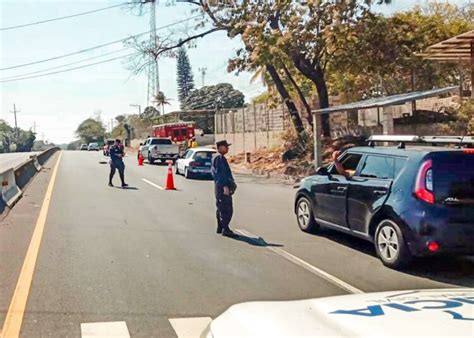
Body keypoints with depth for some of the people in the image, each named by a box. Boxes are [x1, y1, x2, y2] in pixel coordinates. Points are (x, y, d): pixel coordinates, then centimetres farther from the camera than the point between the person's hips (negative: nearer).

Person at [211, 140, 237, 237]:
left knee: (221, 208, 16)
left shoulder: (217, 158, 18)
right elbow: (221, 173, -21)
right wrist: (225, 186, -25)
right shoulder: (220, 158, -14)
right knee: (227, 210, -10)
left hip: (219, 186, 11)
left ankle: (220, 227, 24)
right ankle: (225, 229, -10)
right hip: (223, 186, -11)